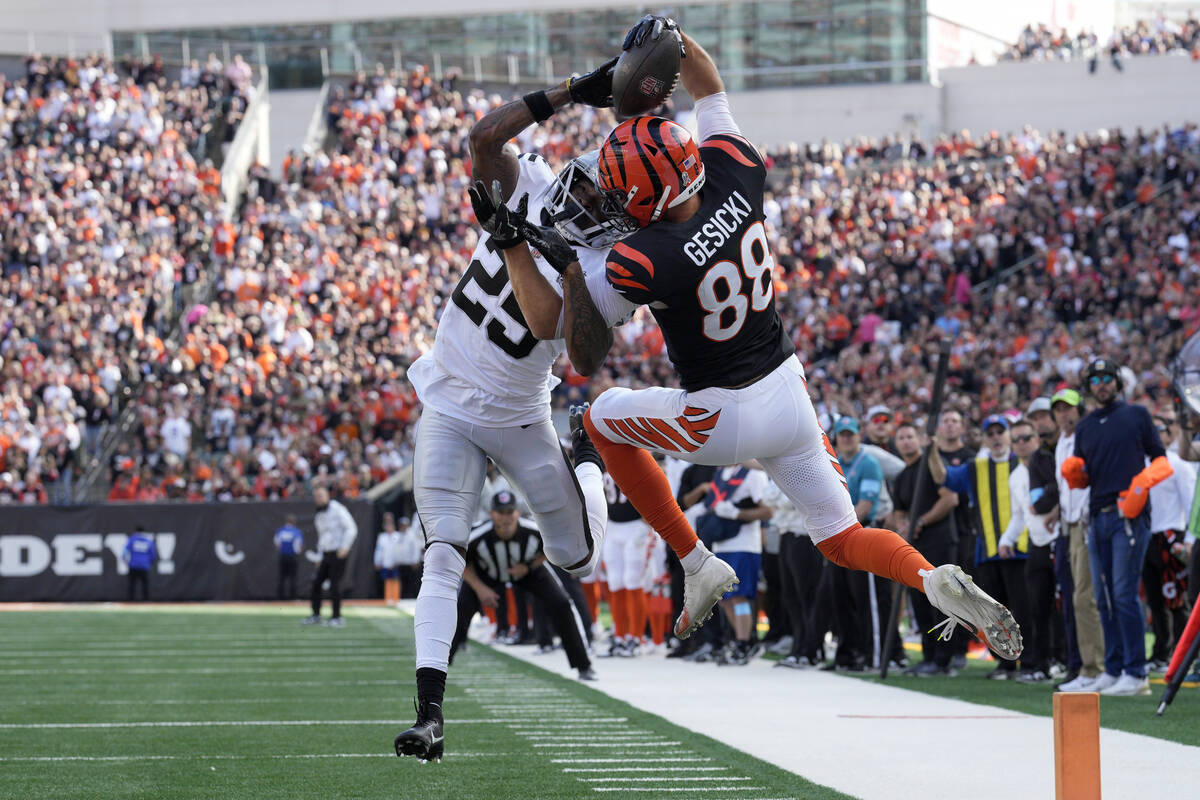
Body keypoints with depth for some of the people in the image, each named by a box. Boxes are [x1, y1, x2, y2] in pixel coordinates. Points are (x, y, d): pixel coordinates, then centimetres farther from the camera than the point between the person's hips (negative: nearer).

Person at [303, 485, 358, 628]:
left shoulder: (338, 510, -7)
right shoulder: (317, 516, 16)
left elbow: (351, 529, -11)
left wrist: (345, 547, -21)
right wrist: (320, 557, 21)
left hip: (338, 553, -7)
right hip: (325, 554, 7)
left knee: (334, 584, -10)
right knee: (316, 583, 3)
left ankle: (337, 617, -3)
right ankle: (316, 615, 13)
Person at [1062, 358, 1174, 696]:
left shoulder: (1137, 415, 6)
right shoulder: (1085, 427, 18)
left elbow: (1160, 459, 5)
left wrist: (1145, 479, -15)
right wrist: (1071, 471, -3)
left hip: (1129, 515, -6)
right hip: (1098, 517, 6)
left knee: (1124, 592, -12)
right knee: (1104, 597, 7)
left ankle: (1136, 674, -12)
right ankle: (1113, 670, 13)